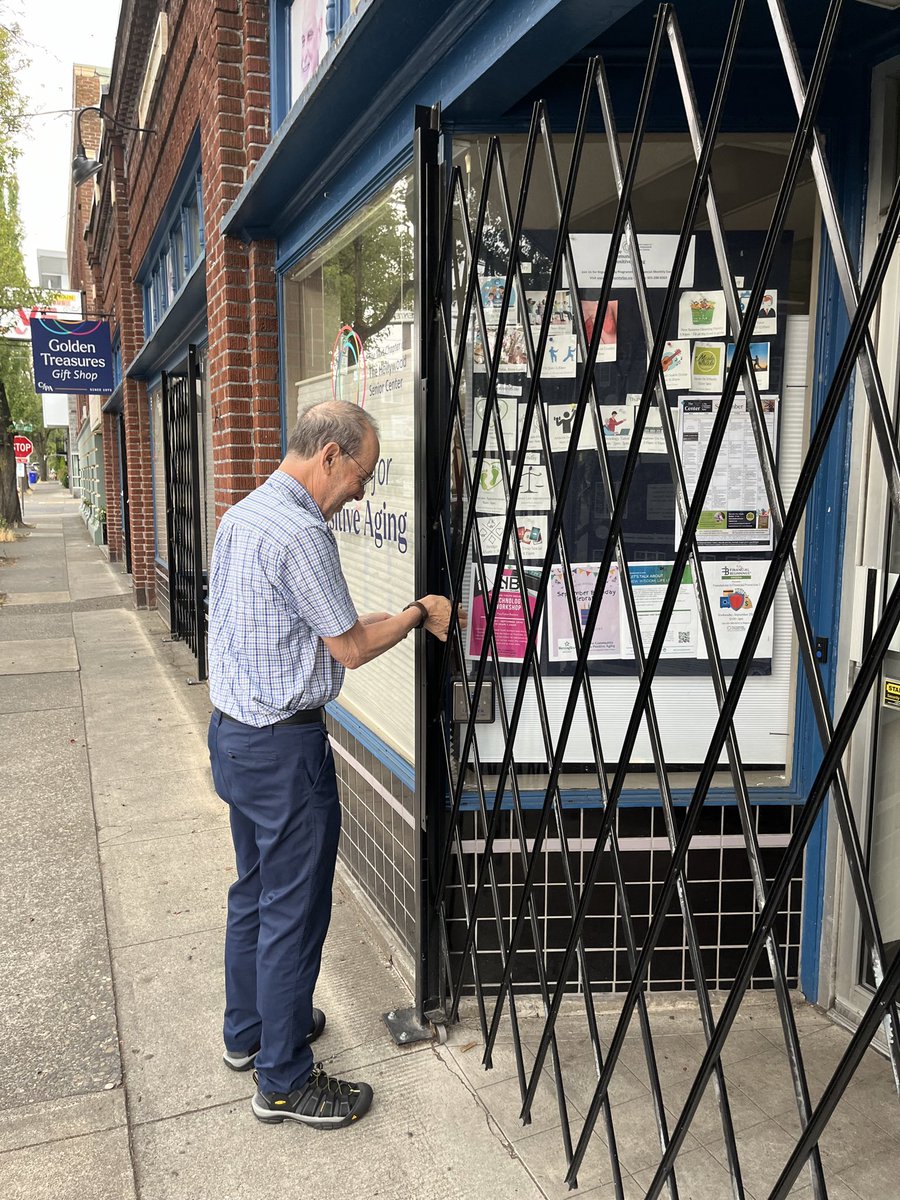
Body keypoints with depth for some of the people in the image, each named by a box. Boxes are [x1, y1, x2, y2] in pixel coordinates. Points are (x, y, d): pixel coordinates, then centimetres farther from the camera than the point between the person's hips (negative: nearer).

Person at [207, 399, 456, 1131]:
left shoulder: (242, 516, 10)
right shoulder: (300, 533, -22)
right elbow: (351, 648, -15)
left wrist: (389, 620, 14)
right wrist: (417, 615, -1)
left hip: (233, 733, 10)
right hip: (284, 746, -10)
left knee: (254, 891, 22)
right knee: (294, 911, 3)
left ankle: (249, 1031, 39)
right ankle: (284, 1082, 17)